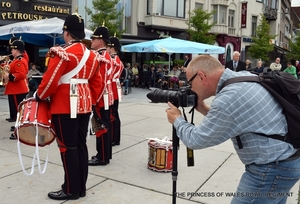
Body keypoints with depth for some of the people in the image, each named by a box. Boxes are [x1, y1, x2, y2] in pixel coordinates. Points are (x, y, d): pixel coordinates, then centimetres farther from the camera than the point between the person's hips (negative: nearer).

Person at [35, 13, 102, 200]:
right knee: (81, 145, 12)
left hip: (65, 106, -7)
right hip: (84, 105, 8)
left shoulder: (62, 53, -12)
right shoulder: (92, 55, 10)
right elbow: (97, 82, 13)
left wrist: (39, 97, 0)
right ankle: (81, 187, 23)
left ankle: (71, 190, 11)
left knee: (68, 147, 1)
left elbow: (50, 80, -15)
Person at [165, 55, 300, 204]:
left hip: (271, 169, -9)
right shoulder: (245, 77, 2)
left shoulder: (228, 98, -26)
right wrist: (205, 110, 8)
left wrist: (177, 120, 2)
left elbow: (195, 140, -15)